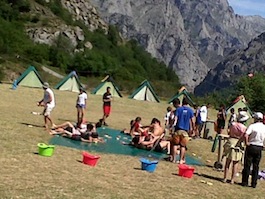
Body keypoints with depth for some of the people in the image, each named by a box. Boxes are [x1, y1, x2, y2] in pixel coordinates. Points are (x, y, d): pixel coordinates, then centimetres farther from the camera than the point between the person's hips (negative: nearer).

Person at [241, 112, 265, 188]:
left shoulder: (252, 126, -12)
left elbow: (246, 135, -25)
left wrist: (247, 143, -13)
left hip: (251, 147, -4)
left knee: (247, 165, 4)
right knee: (256, 166, 10)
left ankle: (245, 182, 8)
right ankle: (254, 183, 13)